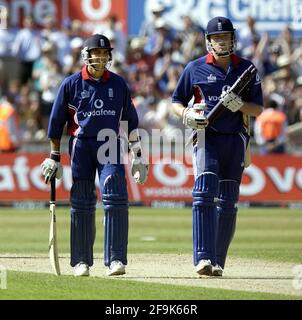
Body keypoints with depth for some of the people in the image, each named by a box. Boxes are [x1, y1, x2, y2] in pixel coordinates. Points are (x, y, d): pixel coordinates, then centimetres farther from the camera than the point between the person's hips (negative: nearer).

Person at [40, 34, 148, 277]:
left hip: (111, 145, 0)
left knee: (116, 199, -13)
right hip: (81, 145, 0)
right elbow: (56, 121, 8)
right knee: (81, 204, 2)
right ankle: (81, 261, 11)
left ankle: (116, 259, -15)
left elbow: (130, 120, 14)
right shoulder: (72, 84, 3)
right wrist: (54, 157, 6)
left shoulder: (118, 84, 9)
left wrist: (138, 154, 11)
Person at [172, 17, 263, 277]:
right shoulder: (195, 68, 5)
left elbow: (258, 110, 5)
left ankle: (218, 263, 12)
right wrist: (187, 115, -10)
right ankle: (204, 258, -27)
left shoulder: (246, 69, 7)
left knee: (228, 203, 4)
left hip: (236, 139, 2)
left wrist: (238, 104, -15)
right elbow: (177, 102, 12)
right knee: (204, 192, -19)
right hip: (207, 136, -2)